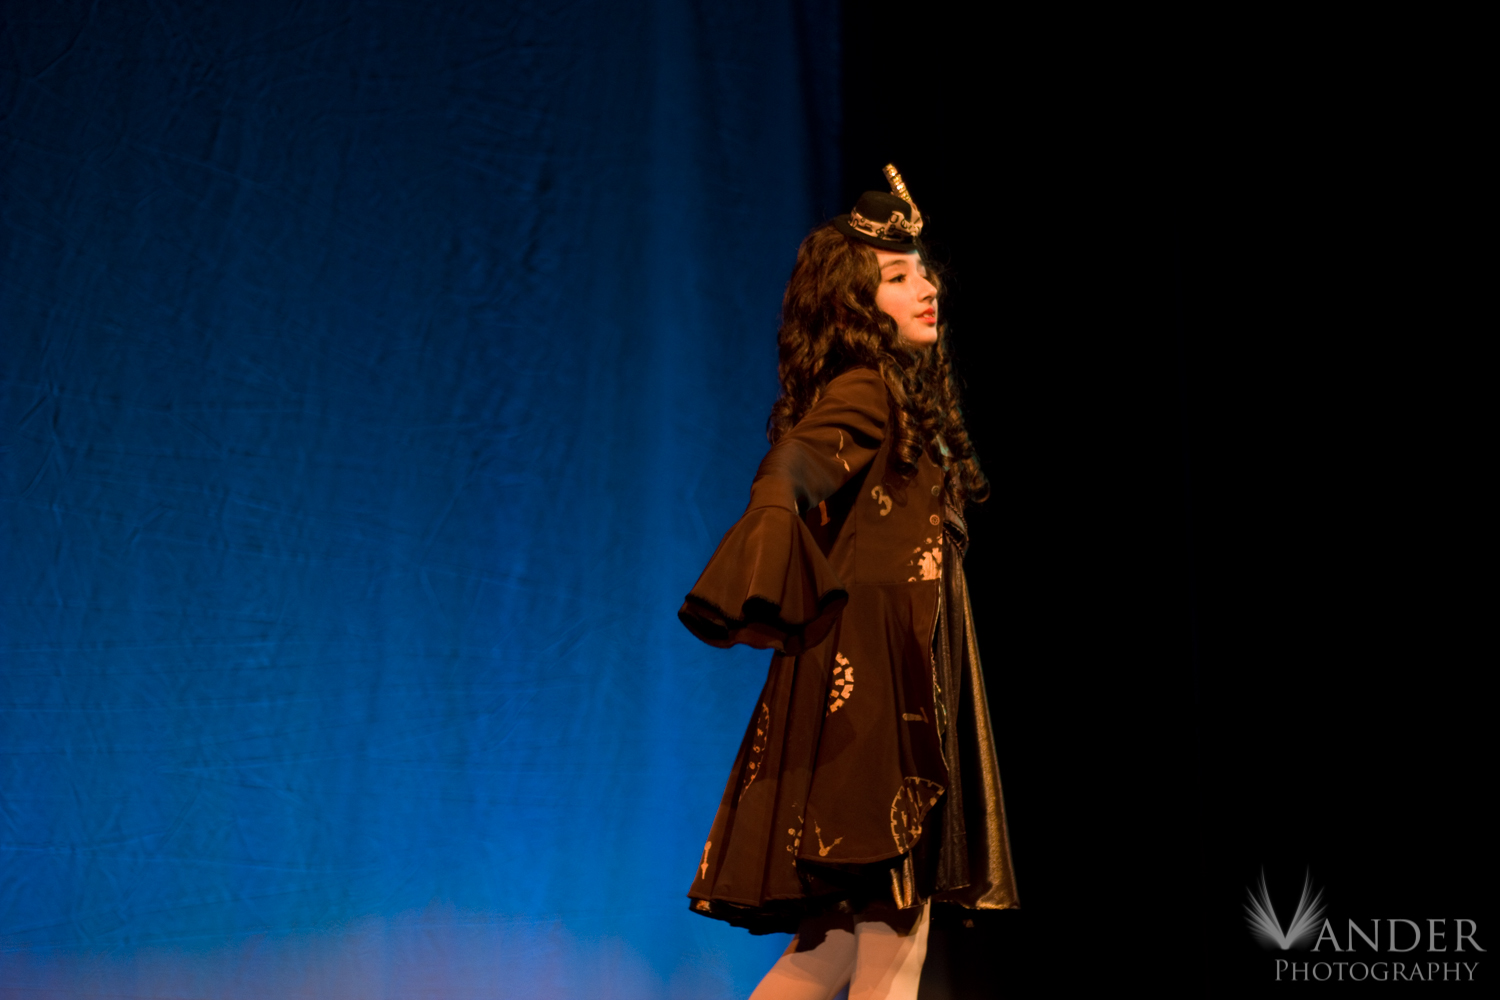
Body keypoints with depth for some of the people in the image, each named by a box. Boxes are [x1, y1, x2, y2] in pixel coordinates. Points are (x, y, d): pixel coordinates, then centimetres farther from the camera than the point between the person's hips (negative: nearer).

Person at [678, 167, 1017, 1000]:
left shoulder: (906, 397, 20)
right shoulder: (864, 389, -8)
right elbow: (790, 473, -26)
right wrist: (761, 593, -44)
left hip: (905, 676, 9)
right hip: (870, 680, -9)